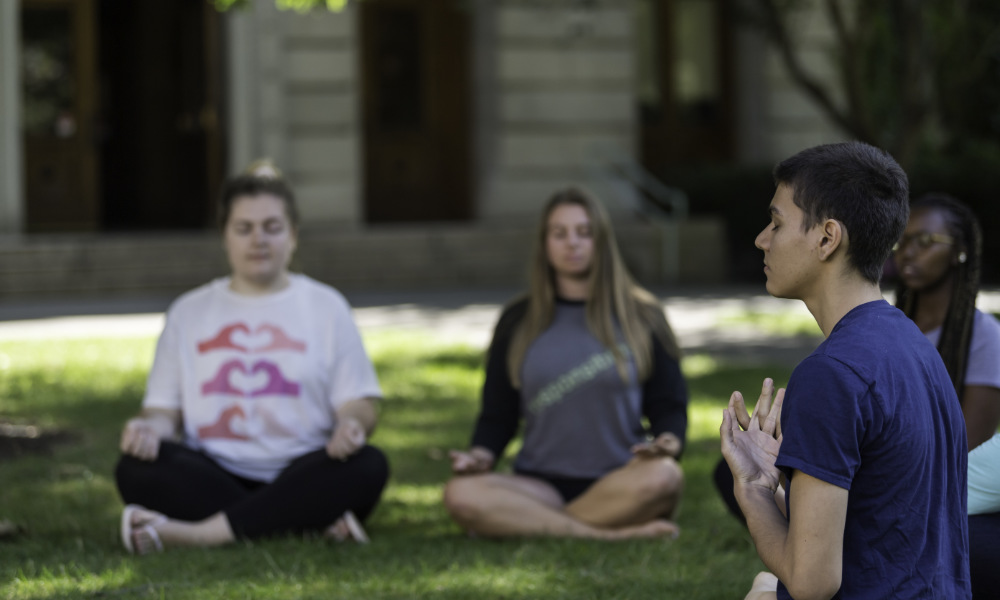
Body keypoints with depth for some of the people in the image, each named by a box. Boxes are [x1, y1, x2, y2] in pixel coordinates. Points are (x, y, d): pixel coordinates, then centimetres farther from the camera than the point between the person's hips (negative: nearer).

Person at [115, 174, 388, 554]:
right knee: (136, 468, -28)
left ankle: (199, 533, -39)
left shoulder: (325, 306, 14)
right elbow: (164, 408, 13)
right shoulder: (189, 312, 18)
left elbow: (358, 404, 7)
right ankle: (317, 522, -33)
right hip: (212, 479, 1)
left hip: (299, 476, -1)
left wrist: (351, 424, -18)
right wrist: (149, 428, -12)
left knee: (367, 465, -32)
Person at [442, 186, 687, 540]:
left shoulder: (641, 318, 12)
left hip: (618, 483, -1)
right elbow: (496, 415, 15)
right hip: (540, 483, 1)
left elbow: (669, 405, 10)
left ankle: (529, 525, -25)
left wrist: (668, 441, -14)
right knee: (461, 494, -30)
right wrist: (481, 456, -8)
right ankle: (613, 534, -31)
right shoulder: (517, 324, 15)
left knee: (663, 477, -37)